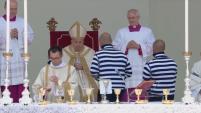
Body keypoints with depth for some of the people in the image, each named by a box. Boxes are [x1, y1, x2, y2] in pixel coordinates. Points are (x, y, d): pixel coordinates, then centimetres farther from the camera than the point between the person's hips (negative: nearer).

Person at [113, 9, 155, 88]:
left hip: (142, 68, -1)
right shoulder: (121, 32, 14)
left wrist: (139, 46, -10)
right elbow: (115, 48, 7)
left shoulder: (147, 31, 11)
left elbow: (152, 47, 2)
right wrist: (126, 47, -9)